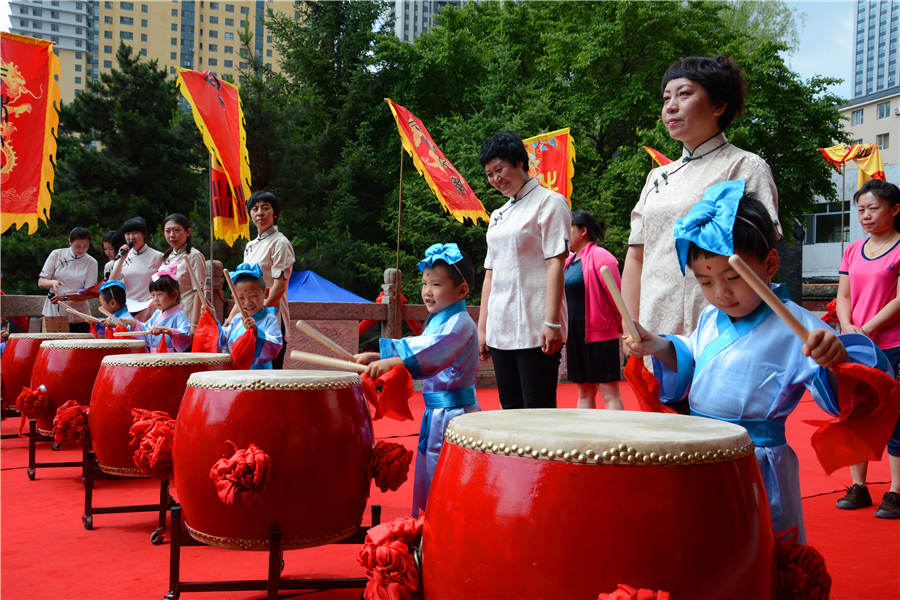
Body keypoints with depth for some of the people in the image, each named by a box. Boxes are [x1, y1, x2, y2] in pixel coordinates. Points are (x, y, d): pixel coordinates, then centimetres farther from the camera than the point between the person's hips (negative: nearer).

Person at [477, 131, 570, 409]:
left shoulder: (549, 203, -2)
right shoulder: (498, 215, 20)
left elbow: (555, 263, -10)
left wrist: (551, 321, -18)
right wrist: (482, 326, 16)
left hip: (535, 327, -7)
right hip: (500, 329, 7)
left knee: (538, 410, -8)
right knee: (510, 409, 8)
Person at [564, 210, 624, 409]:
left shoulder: (600, 257, -12)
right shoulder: (569, 261, 12)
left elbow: (616, 298, -11)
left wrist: (623, 327, -4)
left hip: (599, 336, -8)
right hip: (575, 337, 8)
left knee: (609, 393, -5)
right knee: (584, 392, 12)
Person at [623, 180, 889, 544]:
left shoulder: (794, 327, -16)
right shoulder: (710, 319, 6)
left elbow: (837, 394, -22)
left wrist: (836, 358, -43)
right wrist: (660, 347, 5)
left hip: (757, 464, -6)